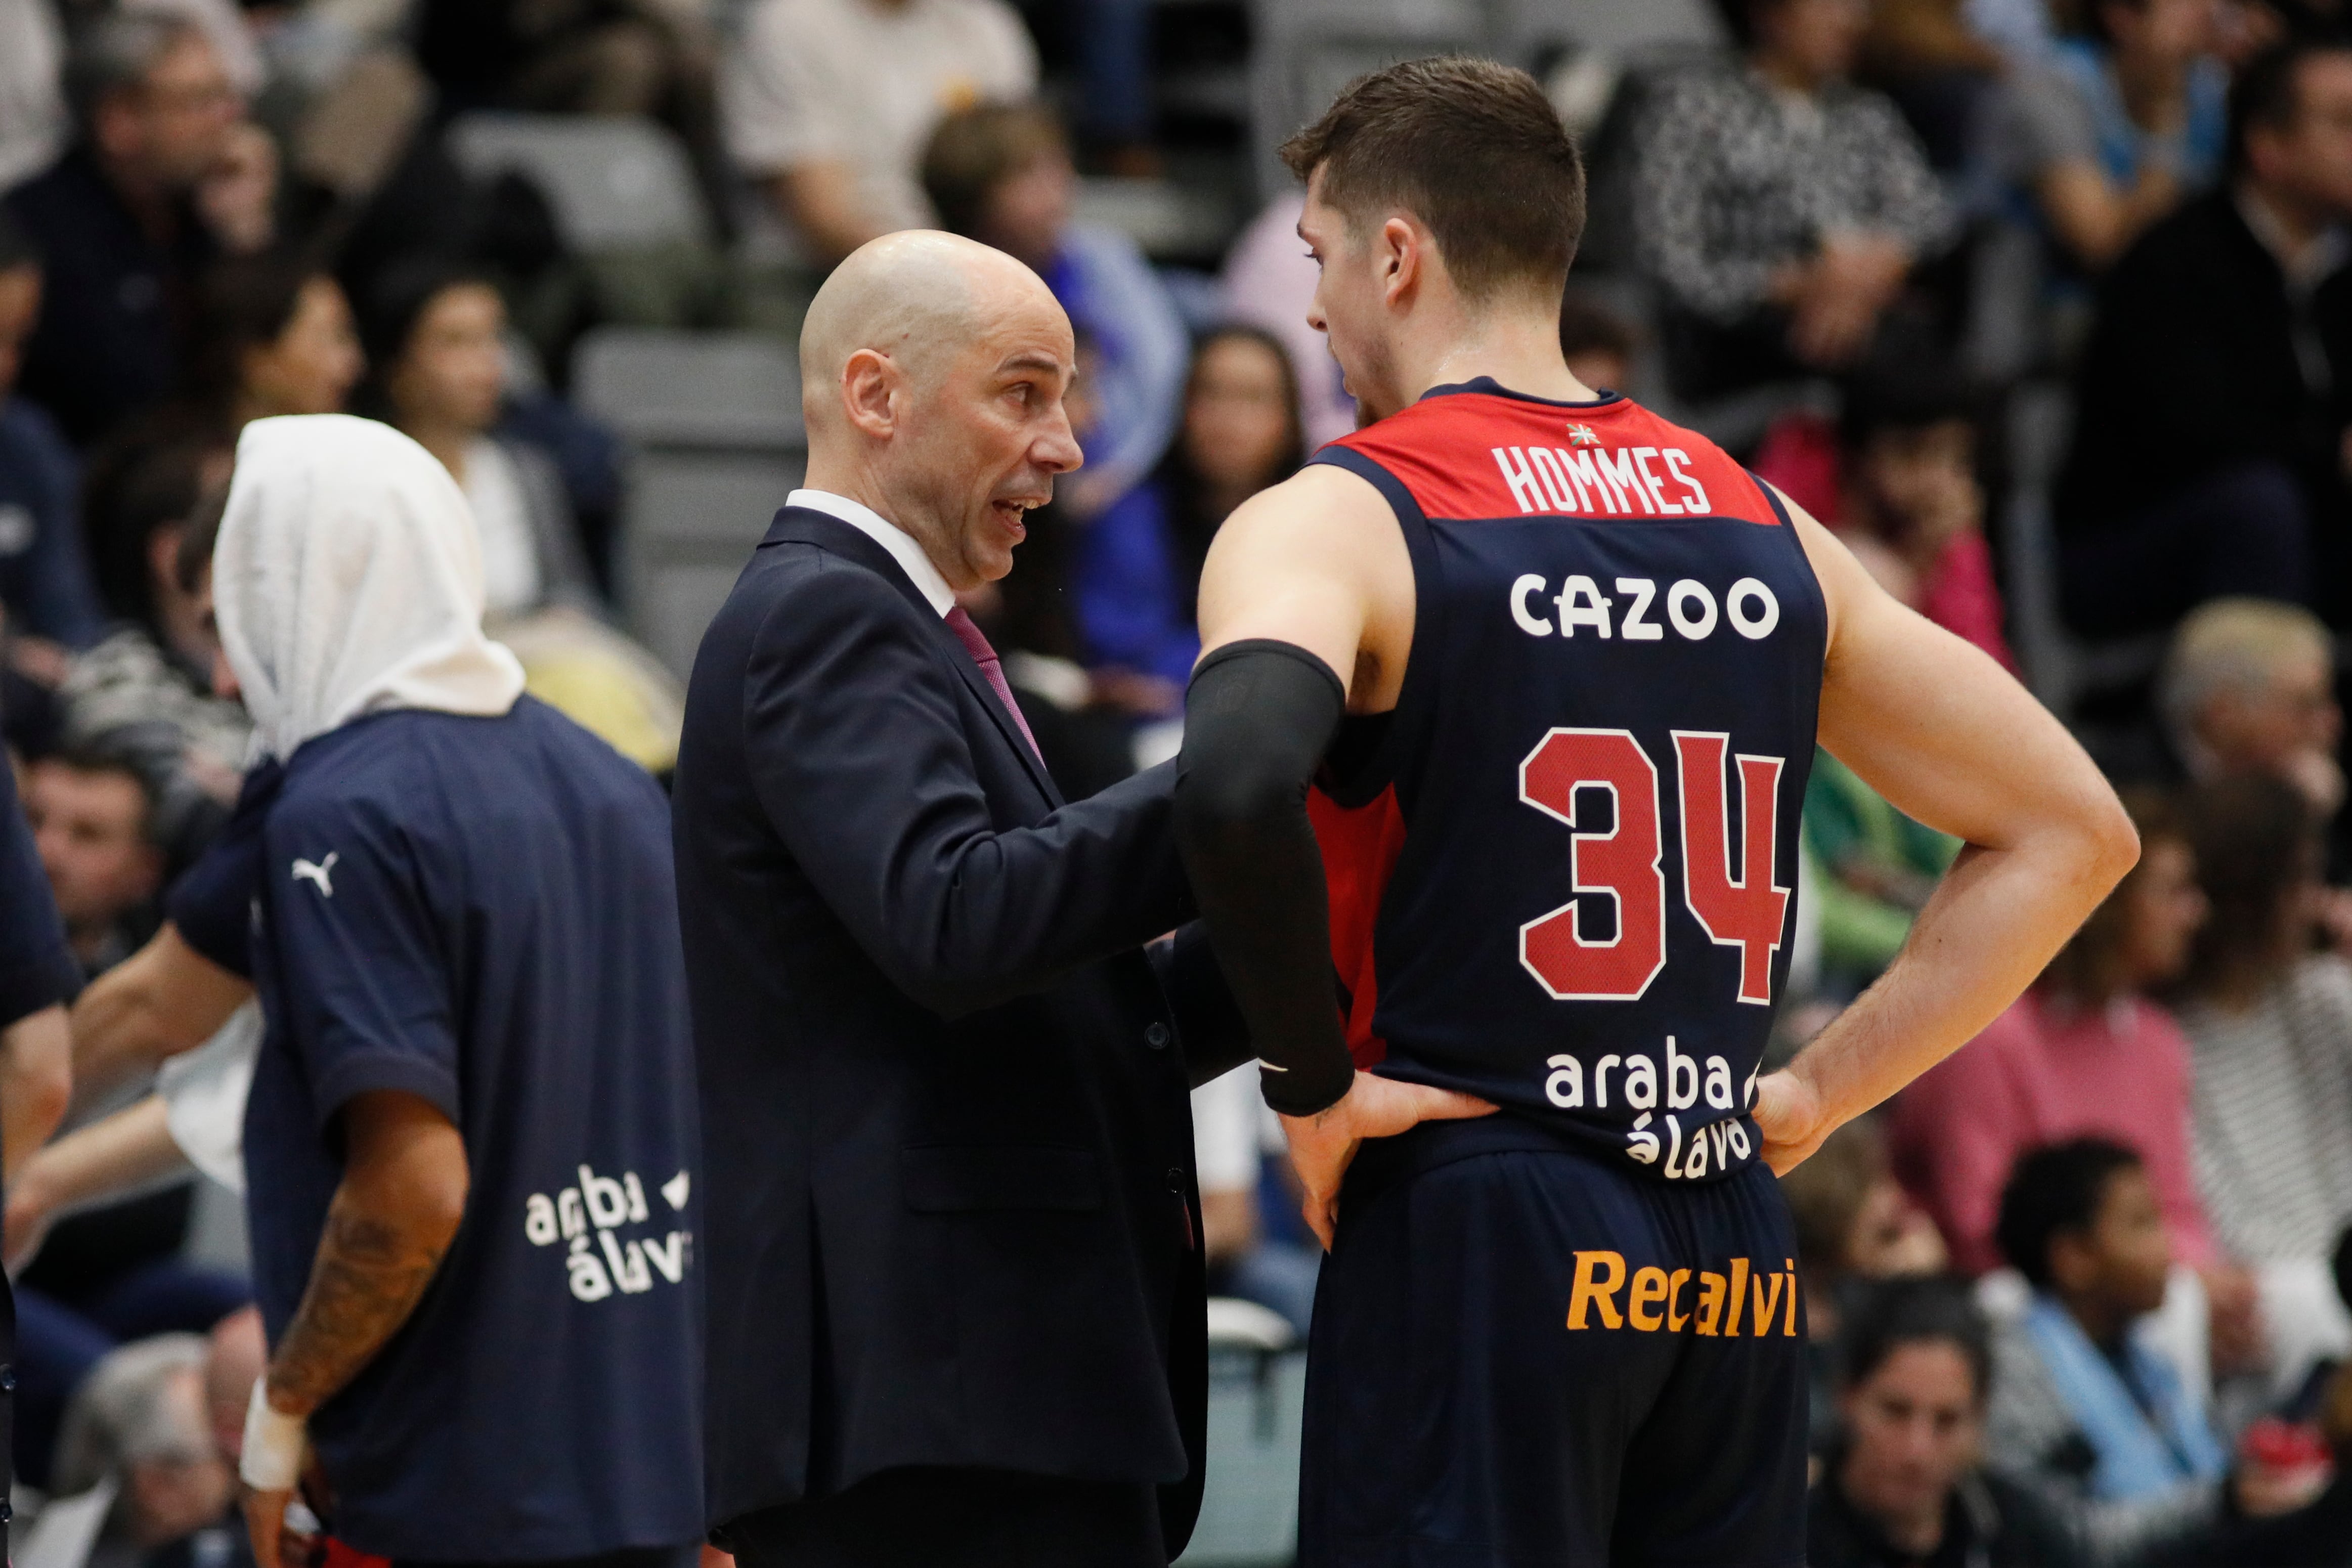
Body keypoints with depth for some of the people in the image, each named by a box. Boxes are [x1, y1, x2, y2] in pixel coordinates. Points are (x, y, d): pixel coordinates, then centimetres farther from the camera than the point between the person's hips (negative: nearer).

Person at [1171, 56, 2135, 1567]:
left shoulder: (1335, 522, -4)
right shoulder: (1761, 527, 14)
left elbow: (1238, 782, -27)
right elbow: (2072, 830, 17)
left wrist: (1318, 1086, -13)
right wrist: (1818, 1090, 15)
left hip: (1472, 1231, -6)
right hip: (1739, 1267, 6)